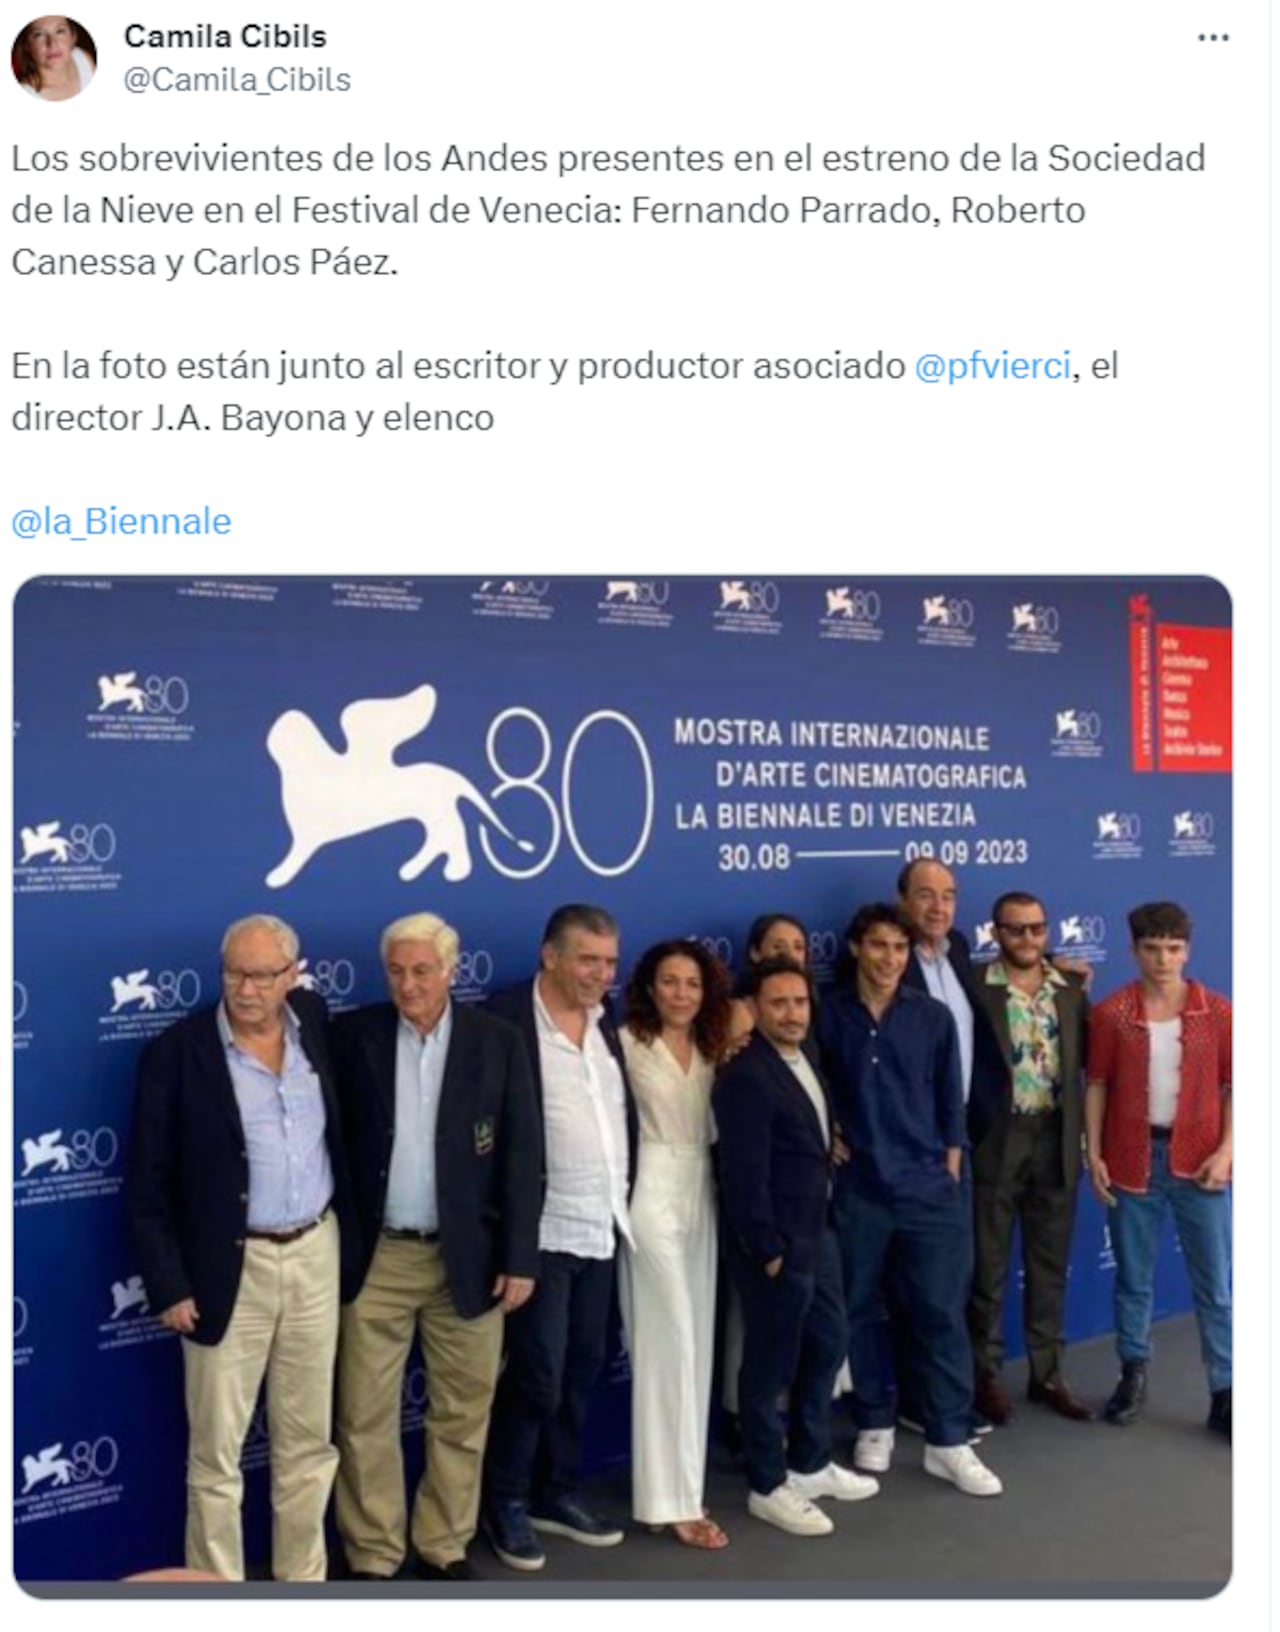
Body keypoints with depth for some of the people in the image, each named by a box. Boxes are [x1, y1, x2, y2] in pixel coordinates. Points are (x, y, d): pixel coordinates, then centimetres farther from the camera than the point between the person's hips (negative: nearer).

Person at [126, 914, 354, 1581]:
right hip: (229, 1269, -4)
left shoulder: (316, 1020, 0)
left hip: (316, 1255, 4)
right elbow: (148, 1185, -8)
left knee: (308, 1441, 15)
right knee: (216, 1453, 7)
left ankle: (304, 1583, 31)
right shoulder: (175, 1051, -11)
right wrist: (168, 1285, -11)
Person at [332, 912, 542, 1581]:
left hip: (468, 1256, 0)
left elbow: (521, 1153, -3)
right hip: (374, 1256, 0)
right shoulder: (353, 1035, -3)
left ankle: (445, 1548, 29)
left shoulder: (498, 1040, -3)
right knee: (364, 1416, 7)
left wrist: (519, 1256, -6)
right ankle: (371, 1558, 23)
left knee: (462, 1413, 11)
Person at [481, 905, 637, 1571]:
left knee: (582, 1369, 15)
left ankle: (556, 1492, 31)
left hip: (601, 1227, 7)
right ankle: (505, 1503, 20)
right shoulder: (506, 1018, -13)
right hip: (541, 1231, -7)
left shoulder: (607, 1021, 9)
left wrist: (626, 1200, 8)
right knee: (537, 1374, 0)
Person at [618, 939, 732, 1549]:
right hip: (654, 1195, -6)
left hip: (702, 1196, 6)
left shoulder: (713, 1049, 10)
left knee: (696, 1343, 10)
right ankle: (674, 1499, 0)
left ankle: (673, 1480, 22)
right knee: (671, 1343, -7)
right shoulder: (628, 1043, -7)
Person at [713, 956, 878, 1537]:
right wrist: (768, 1251, -19)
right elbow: (745, 1175, -22)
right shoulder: (745, 1076, -21)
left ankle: (810, 1463, 37)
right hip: (776, 1244, -9)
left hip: (817, 1231, 9)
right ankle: (768, 1486, 22)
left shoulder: (804, 1059, 8)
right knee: (771, 1363, 5)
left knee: (827, 1344, 20)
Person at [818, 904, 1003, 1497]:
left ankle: (948, 1442, 12)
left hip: (927, 1187, 0)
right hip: (856, 1188, 0)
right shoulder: (828, 1016, -2)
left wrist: (949, 1173, 4)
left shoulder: (933, 1017, 1)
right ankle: (875, 1426, 26)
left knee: (941, 1311, 1)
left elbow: (951, 1102, 6)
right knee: (862, 1310, 9)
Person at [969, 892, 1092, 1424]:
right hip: (997, 1140, -4)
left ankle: (1047, 1373, 28)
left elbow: (1089, 1059, 8)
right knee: (989, 1266, 8)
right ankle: (986, 1375, 21)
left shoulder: (1072, 988, 6)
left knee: (1050, 1265, 15)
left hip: (1057, 1138, 4)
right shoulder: (974, 987, -9)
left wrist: (1087, 1131, 1)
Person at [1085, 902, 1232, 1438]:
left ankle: (1225, 1394, 16)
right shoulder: (1111, 1013, -3)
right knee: (1133, 1277, 12)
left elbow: (1235, 1085, 2)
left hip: (1197, 1159, 0)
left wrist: (1225, 1151, -8)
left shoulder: (1216, 1012, -2)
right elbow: (1097, 1085, 1)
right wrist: (1094, 1154, -4)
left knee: (1215, 1284, 6)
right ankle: (1133, 1376, 27)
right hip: (1133, 1158, 0)